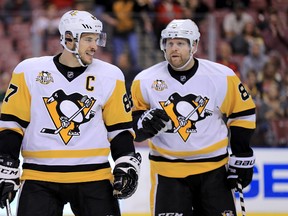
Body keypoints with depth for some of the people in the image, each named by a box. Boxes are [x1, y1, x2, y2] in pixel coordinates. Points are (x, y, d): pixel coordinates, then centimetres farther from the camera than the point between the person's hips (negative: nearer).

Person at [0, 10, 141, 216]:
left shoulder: (110, 76, 4)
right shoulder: (29, 72, 0)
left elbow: (120, 127, 10)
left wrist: (126, 166, -2)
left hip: (93, 177, 1)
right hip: (39, 179, -1)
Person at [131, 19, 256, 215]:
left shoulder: (223, 77, -6)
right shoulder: (145, 81, -6)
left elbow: (242, 115, 4)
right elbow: (130, 123, 3)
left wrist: (241, 159, 2)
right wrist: (145, 123, -20)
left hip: (213, 169, 0)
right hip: (168, 171, 0)